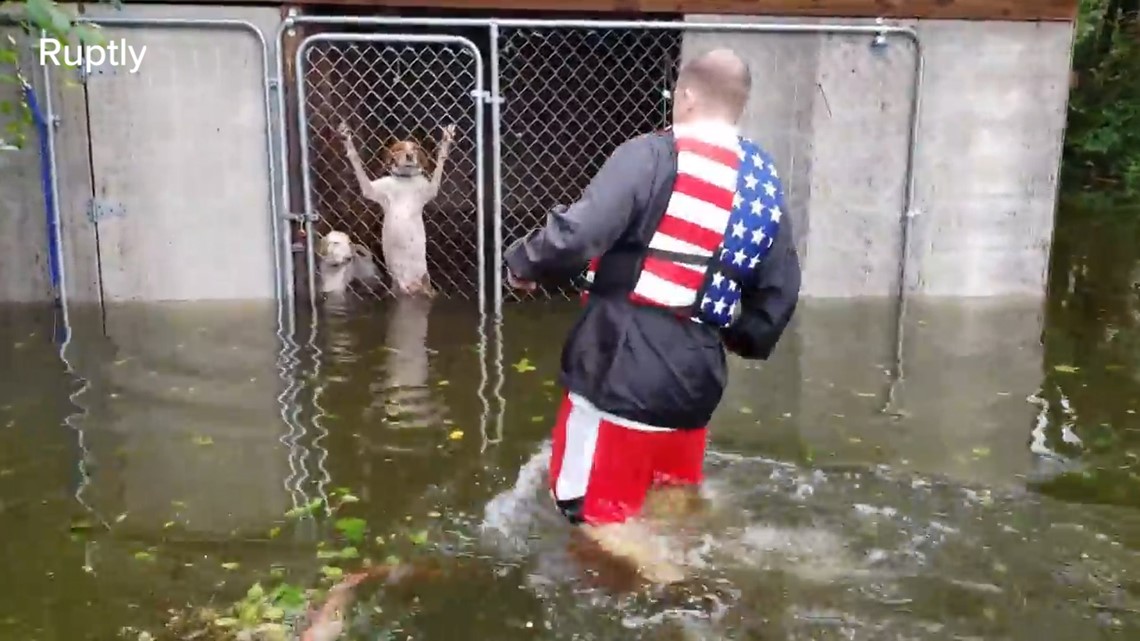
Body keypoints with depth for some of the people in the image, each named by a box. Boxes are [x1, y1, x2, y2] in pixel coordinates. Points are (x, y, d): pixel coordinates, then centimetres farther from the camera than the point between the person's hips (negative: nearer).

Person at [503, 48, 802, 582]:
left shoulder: (652, 157, -11)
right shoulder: (766, 185, 10)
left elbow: (576, 236, -22)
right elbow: (780, 292, 13)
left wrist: (522, 263, -1)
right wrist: (746, 340, 33)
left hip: (621, 372, -7)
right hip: (696, 377, 7)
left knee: (595, 515, 4)